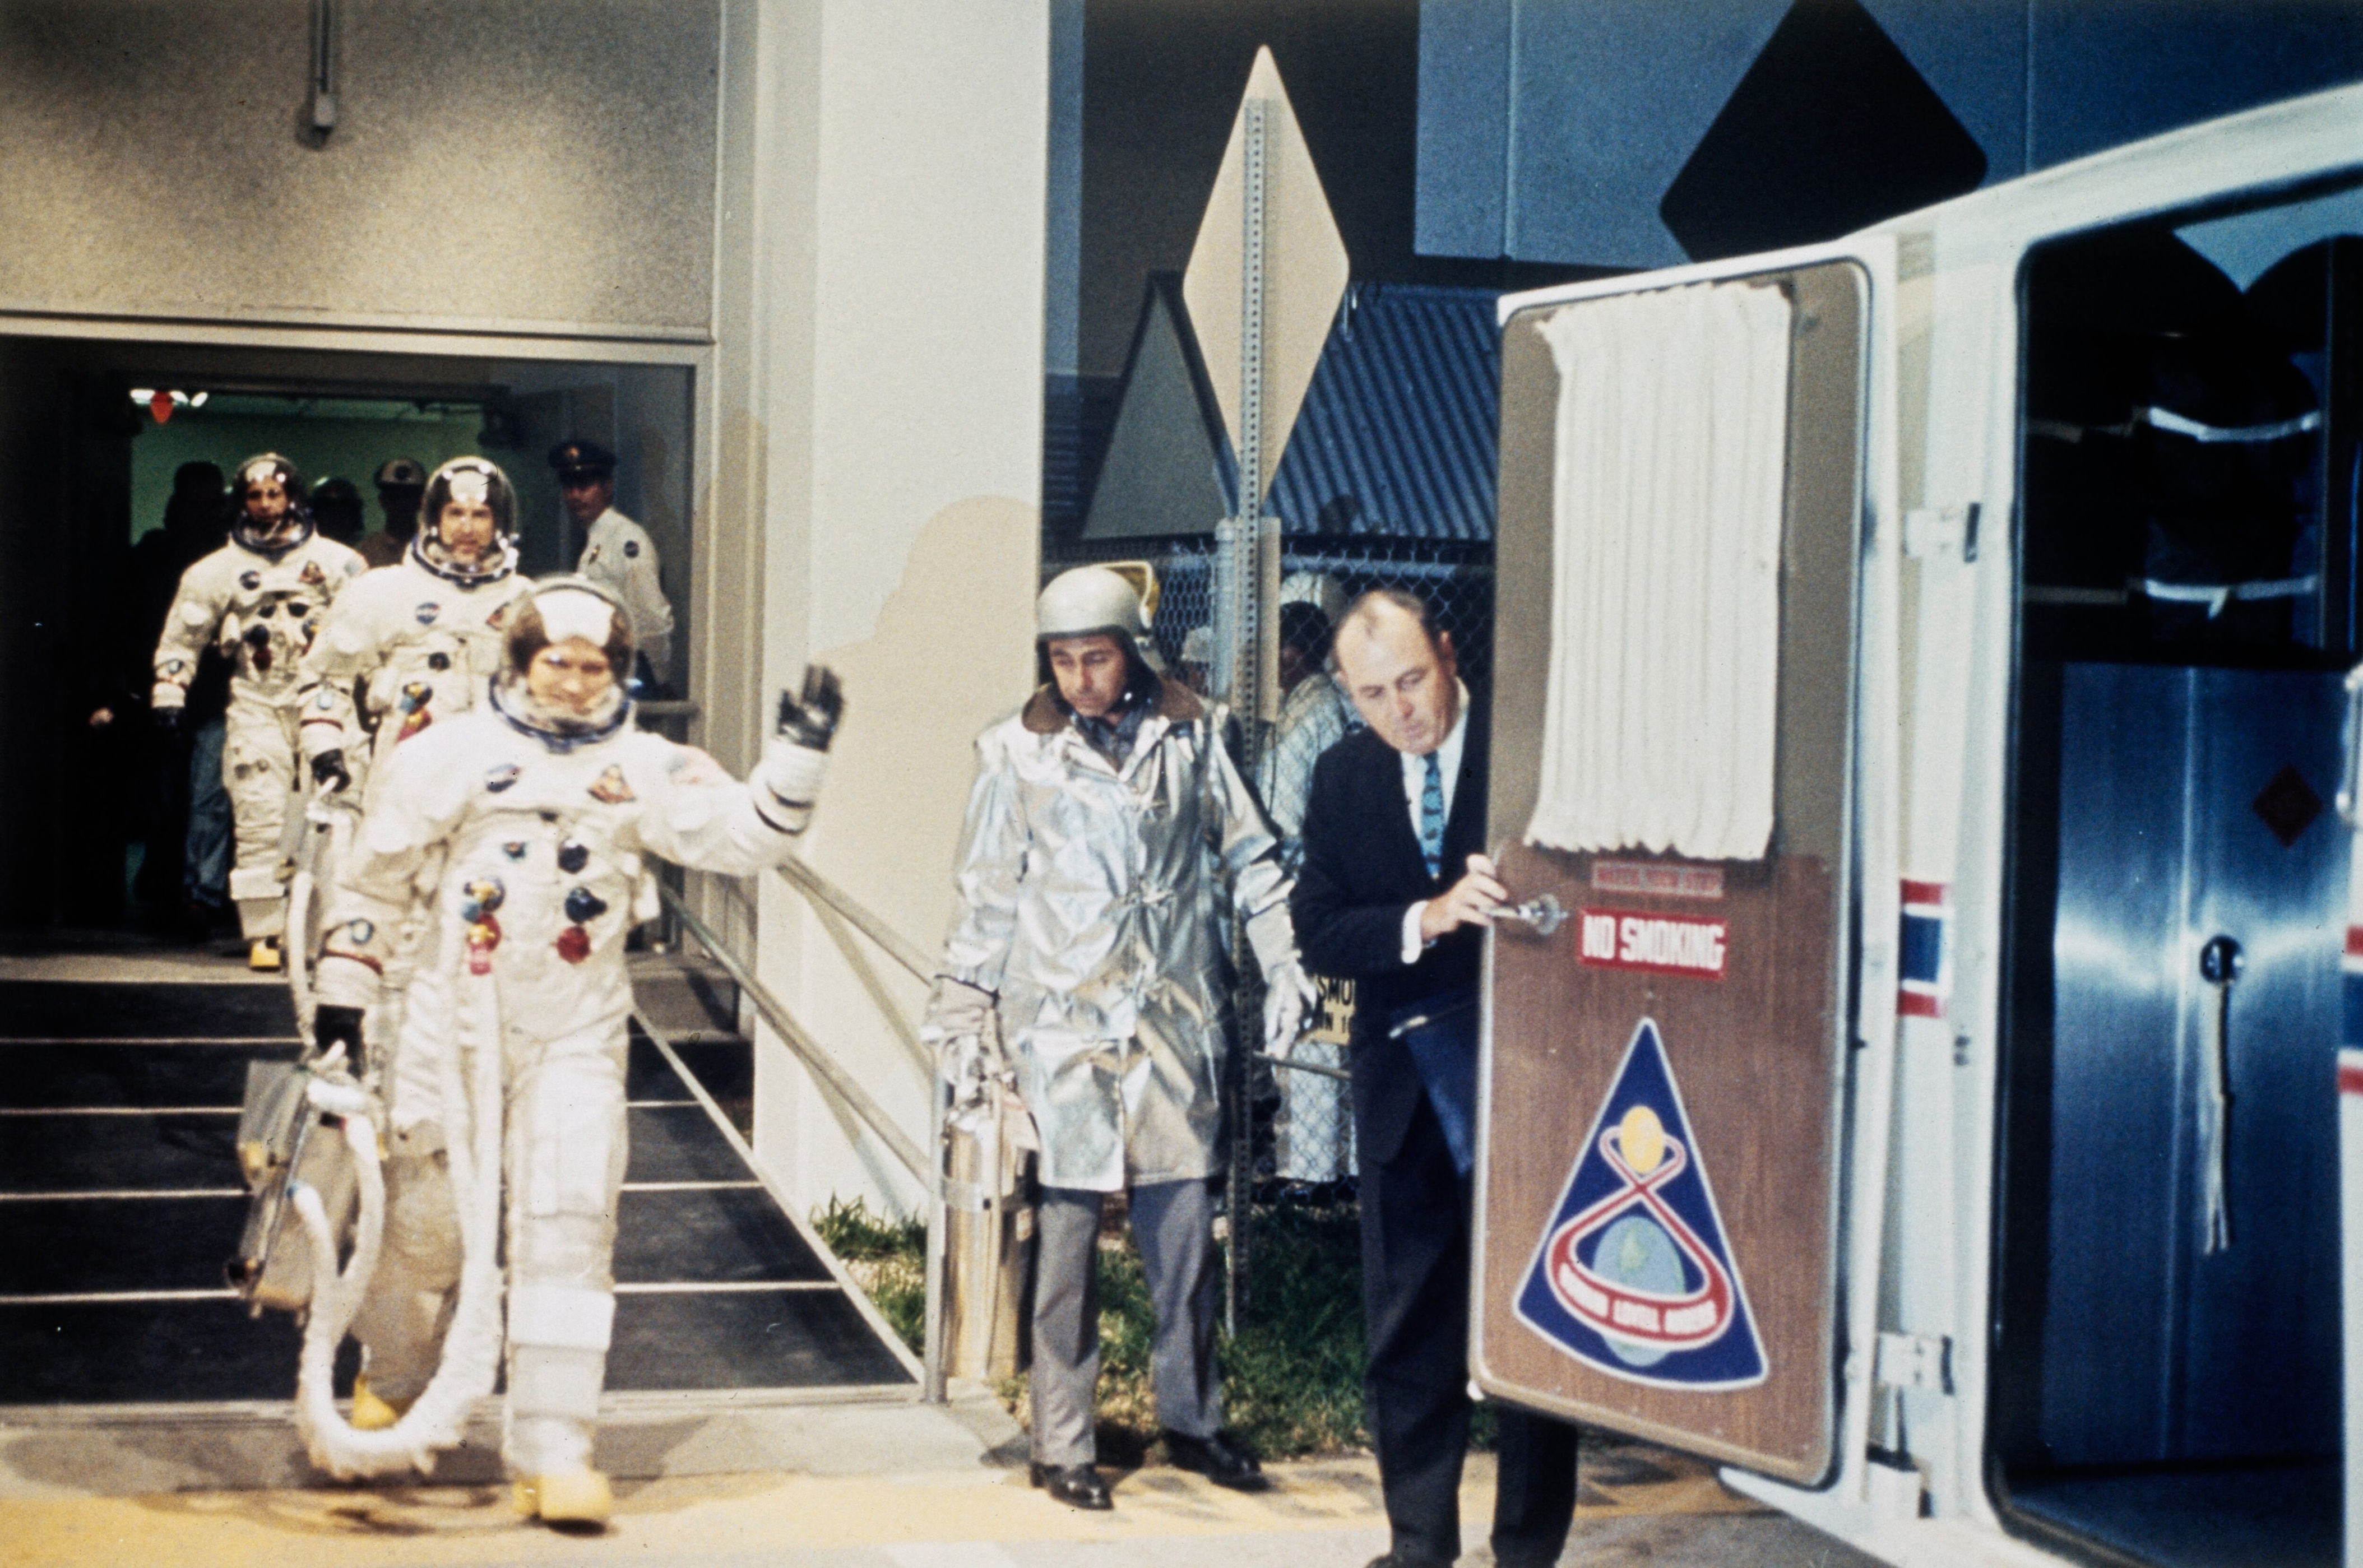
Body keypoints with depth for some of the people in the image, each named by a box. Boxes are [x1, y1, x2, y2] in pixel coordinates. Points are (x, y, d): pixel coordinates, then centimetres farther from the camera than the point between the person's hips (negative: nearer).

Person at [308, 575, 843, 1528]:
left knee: (569, 1227, -8)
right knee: (424, 1217, 9)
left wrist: (800, 754, -17)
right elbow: (376, 874, 6)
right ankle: (390, 1378, 40)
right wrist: (342, 995, 6)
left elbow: (741, 836, -4)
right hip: (454, 1026, 0)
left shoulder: (644, 769, 4)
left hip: (576, 1037, 1)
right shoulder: (453, 754, 0)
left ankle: (554, 1454, -3)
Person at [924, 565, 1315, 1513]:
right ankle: (1061, 1443, 9)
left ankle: (1192, 1419, 23)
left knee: (1185, 1221, 7)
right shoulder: (1019, 755, 1)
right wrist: (962, 1018, 5)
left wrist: (1283, 967, 7)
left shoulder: (1190, 737, 5)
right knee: (1068, 1221, -1)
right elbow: (987, 895, 6)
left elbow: (1248, 857, 12)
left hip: (1176, 1011, 2)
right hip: (1063, 1017, -2)